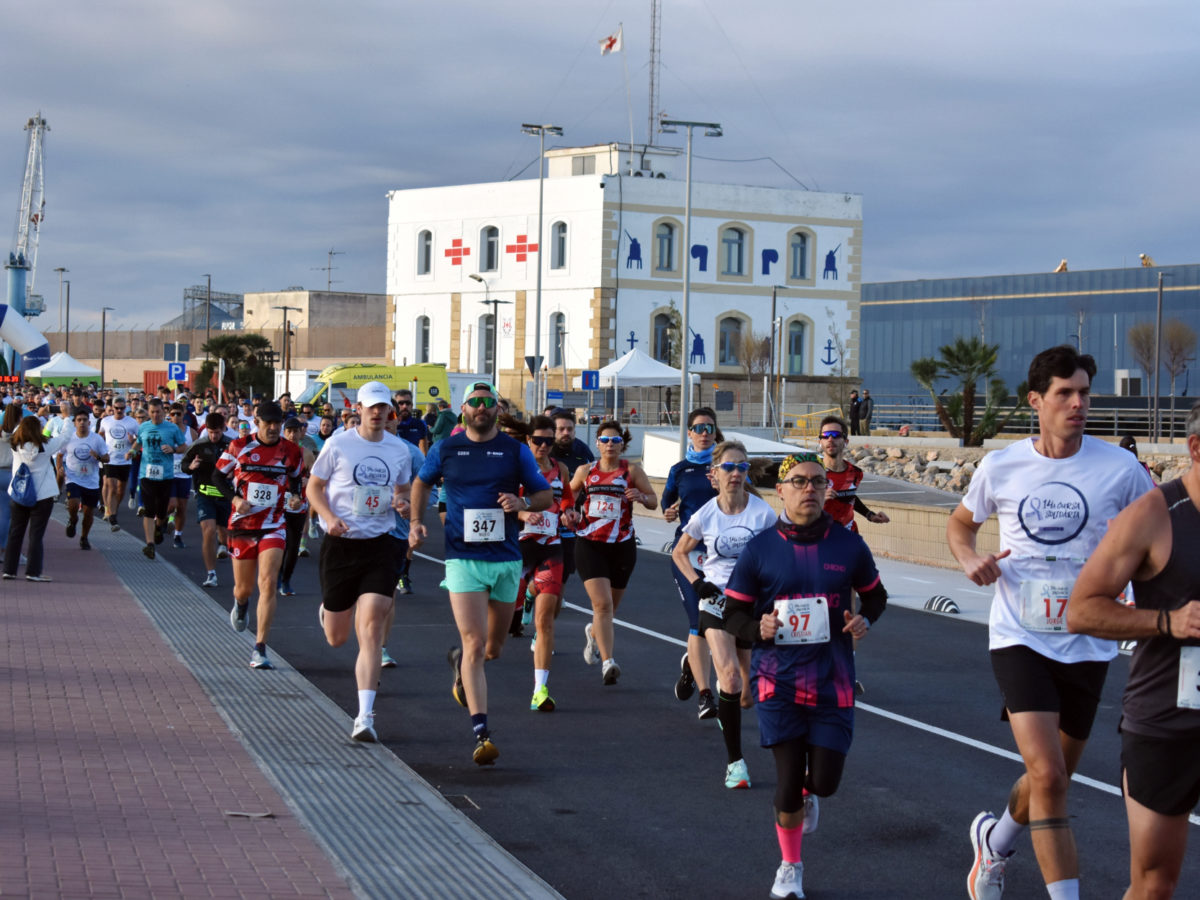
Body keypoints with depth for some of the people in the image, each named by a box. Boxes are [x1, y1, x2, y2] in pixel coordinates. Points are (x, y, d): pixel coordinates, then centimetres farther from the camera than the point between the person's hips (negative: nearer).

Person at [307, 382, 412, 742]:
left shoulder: (400, 449, 6)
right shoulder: (338, 444, -3)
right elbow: (314, 487, 3)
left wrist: (402, 503, -5)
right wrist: (329, 518, -16)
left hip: (379, 546, 1)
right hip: (340, 545, -1)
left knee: (371, 630, -13)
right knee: (336, 638, 9)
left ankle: (365, 716, -12)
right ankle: (327, 611, 50)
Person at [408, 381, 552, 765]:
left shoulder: (515, 451, 3)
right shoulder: (445, 449, 3)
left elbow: (547, 495, 9)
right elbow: (422, 482, 22)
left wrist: (523, 503, -11)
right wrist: (415, 522, 8)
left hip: (506, 560, 2)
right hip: (463, 559, -2)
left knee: (492, 648, 13)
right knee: (475, 645, -14)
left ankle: (461, 660, 50)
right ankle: (481, 734, -15)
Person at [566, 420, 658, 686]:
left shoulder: (631, 470, -1)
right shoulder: (585, 471, 4)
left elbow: (653, 501, -1)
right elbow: (569, 494, 20)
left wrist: (641, 497, -23)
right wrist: (569, 512, 1)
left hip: (622, 546, 1)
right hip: (590, 544, -1)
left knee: (611, 605, 15)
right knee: (602, 603, -16)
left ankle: (593, 632, 50)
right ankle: (607, 662, -20)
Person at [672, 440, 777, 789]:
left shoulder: (763, 512, -7)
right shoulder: (705, 515, -5)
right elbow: (679, 553, 11)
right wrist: (697, 582, -4)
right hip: (716, 601, -1)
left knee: (749, 687, 12)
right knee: (730, 676, -18)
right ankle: (735, 760, -9)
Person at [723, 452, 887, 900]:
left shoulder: (848, 546, 0)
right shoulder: (759, 549, -3)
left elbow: (875, 595, 15)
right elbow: (732, 613, 3)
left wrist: (864, 620, -6)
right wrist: (757, 629, -18)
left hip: (833, 682, 1)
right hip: (778, 681, -1)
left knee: (824, 781, 0)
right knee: (787, 780, 0)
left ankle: (805, 795, 40)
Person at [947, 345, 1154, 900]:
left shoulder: (1119, 468, -6)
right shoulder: (1000, 467, -2)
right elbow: (960, 523, 16)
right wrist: (969, 558, -6)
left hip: (1088, 642, 2)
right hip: (1020, 639, -2)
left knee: (1052, 779, 17)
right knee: (1047, 776, -17)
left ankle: (995, 843, 48)